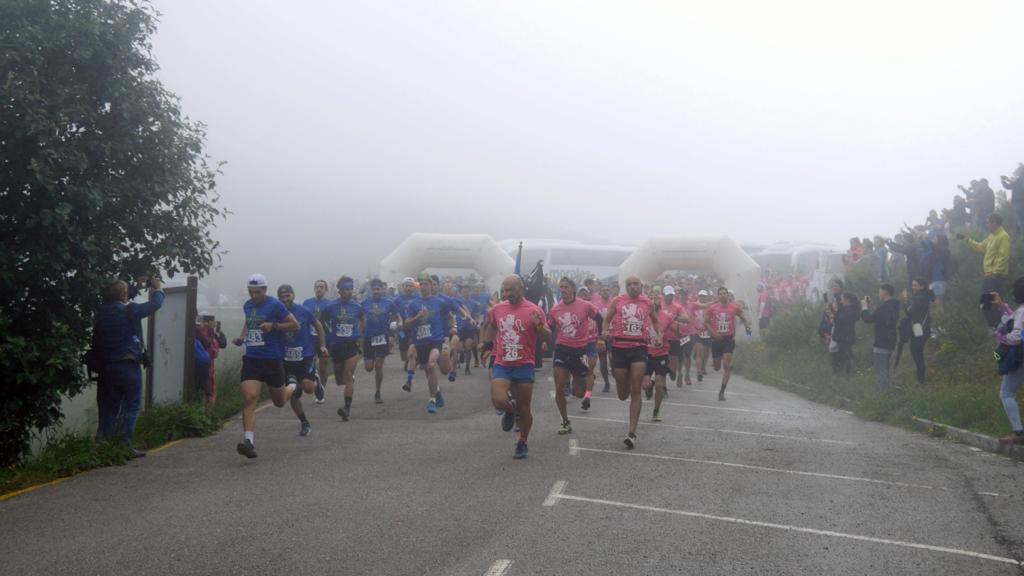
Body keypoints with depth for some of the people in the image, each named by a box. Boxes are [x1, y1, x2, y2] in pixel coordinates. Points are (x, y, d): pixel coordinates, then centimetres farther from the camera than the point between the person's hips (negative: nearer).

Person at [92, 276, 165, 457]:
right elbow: (154, 304, -5)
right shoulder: (129, 311, -14)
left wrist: (136, 288, 25)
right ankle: (125, 445, -5)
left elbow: (118, 301, 24)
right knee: (132, 406, 1)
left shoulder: (102, 311, 3)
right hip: (129, 366, -6)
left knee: (110, 407, 14)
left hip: (107, 366, 6)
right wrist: (158, 289, 13)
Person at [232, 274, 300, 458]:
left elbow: (295, 325, -5)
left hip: (273, 360, -3)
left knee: (279, 402, 13)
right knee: (249, 398, -16)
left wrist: (273, 326, -18)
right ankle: (248, 441, -21)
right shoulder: (247, 305, 10)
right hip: (251, 359, 3)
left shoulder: (274, 305, -7)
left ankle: (292, 387, 48)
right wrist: (242, 337, 11)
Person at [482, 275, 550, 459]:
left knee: (524, 409, 6)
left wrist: (539, 325, -26)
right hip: (502, 365, 2)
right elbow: (490, 326, 26)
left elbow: (547, 337, -7)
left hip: (524, 366, -2)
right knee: (499, 402, -18)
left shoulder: (534, 310, -8)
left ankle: (522, 443, 28)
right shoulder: (496, 309, 4)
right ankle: (510, 410, 19)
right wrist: (487, 341, 11)